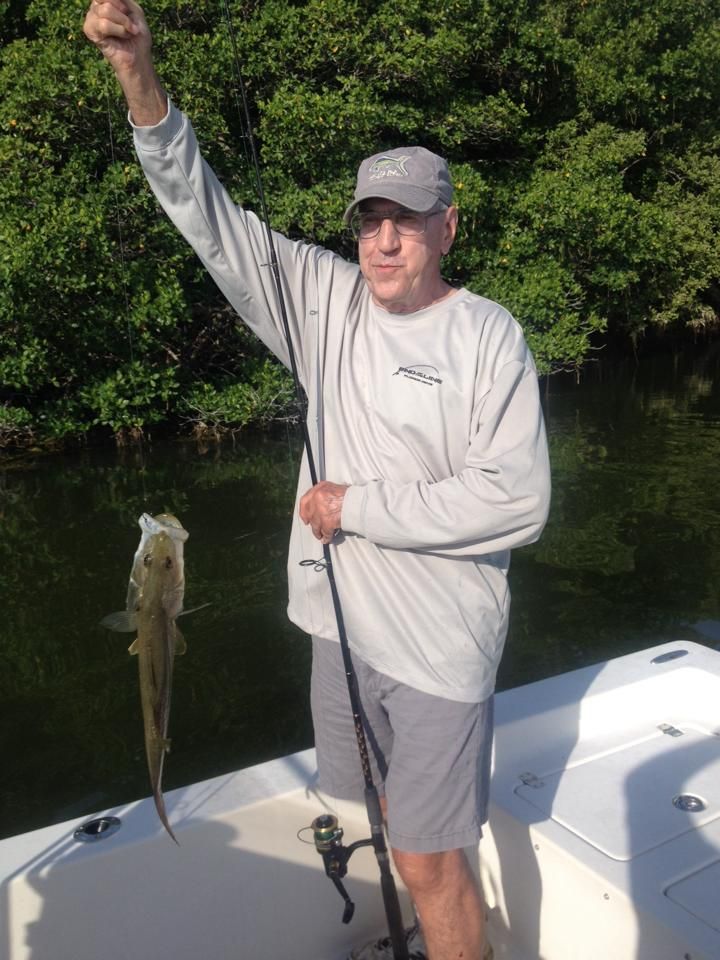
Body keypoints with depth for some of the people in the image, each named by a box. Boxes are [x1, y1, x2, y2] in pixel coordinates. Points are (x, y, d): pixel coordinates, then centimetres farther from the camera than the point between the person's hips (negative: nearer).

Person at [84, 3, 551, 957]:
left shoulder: (487, 335, -11)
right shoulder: (325, 299, 2)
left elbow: (515, 501, -18)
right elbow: (208, 216, -1)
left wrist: (358, 507, -16)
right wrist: (139, 77, -13)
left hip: (438, 639, -5)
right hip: (343, 622, 5)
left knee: (429, 858, 6)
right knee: (380, 814, 24)